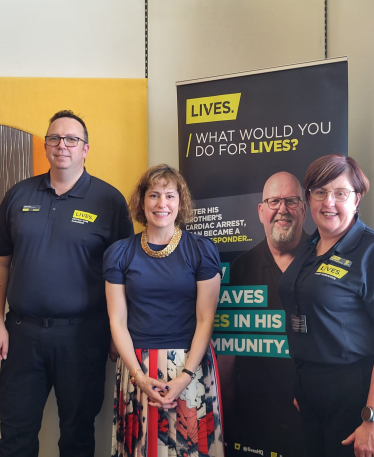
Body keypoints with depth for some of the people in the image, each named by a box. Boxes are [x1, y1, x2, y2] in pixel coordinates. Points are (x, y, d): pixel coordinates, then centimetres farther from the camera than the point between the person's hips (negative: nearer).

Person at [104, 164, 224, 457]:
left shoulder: (202, 250, -3)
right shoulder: (120, 254, 2)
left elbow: (205, 319, -4)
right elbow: (118, 320, 0)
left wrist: (185, 377, -13)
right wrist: (140, 376, -9)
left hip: (190, 365, -1)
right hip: (136, 367, 2)